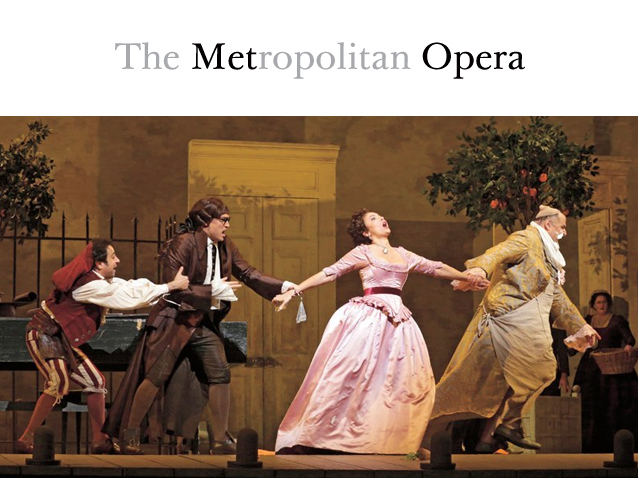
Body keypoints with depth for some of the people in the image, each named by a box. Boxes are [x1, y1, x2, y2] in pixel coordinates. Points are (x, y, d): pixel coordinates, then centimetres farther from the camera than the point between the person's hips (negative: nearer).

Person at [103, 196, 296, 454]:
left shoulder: (225, 246, 4)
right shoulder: (184, 244, -18)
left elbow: (248, 274, 7)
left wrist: (283, 286, -5)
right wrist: (211, 291, -23)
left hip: (204, 323, 7)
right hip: (174, 319, -7)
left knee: (220, 373, -1)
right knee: (157, 377, -6)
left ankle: (221, 440, 6)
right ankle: (130, 435, 7)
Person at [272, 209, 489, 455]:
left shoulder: (403, 254, 20)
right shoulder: (363, 252, 6)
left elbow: (437, 268, 28)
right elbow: (328, 273, 3)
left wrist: (467, 277, 27)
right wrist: (293, 291, -3)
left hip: (398, 321, 6)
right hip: (367, 319, -6)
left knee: (400, 381, -1)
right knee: (352, 374, -13)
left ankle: (388, 441, 6)